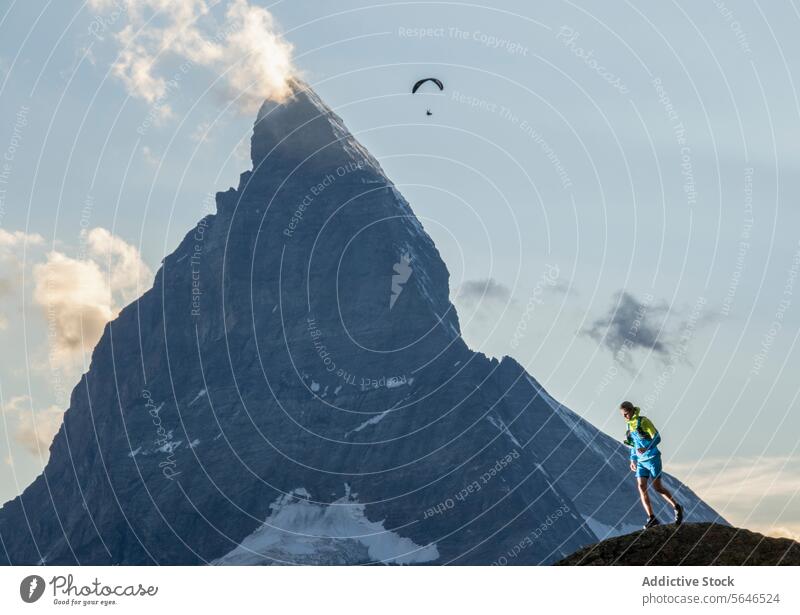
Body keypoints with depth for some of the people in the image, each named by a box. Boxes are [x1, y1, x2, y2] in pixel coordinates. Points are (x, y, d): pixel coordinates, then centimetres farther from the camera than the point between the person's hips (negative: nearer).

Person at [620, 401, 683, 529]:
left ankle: (677, 508, 19)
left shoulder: (644, 421, -12)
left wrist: (646, 448, -31)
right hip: (641, 461, 6)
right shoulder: (630, 425, 10)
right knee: (641, 487, -8)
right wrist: (633, 460, 20)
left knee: (657, 487, -4)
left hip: (652, 458, -6)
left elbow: (657, 438, -16)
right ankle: (652, 518, -7)